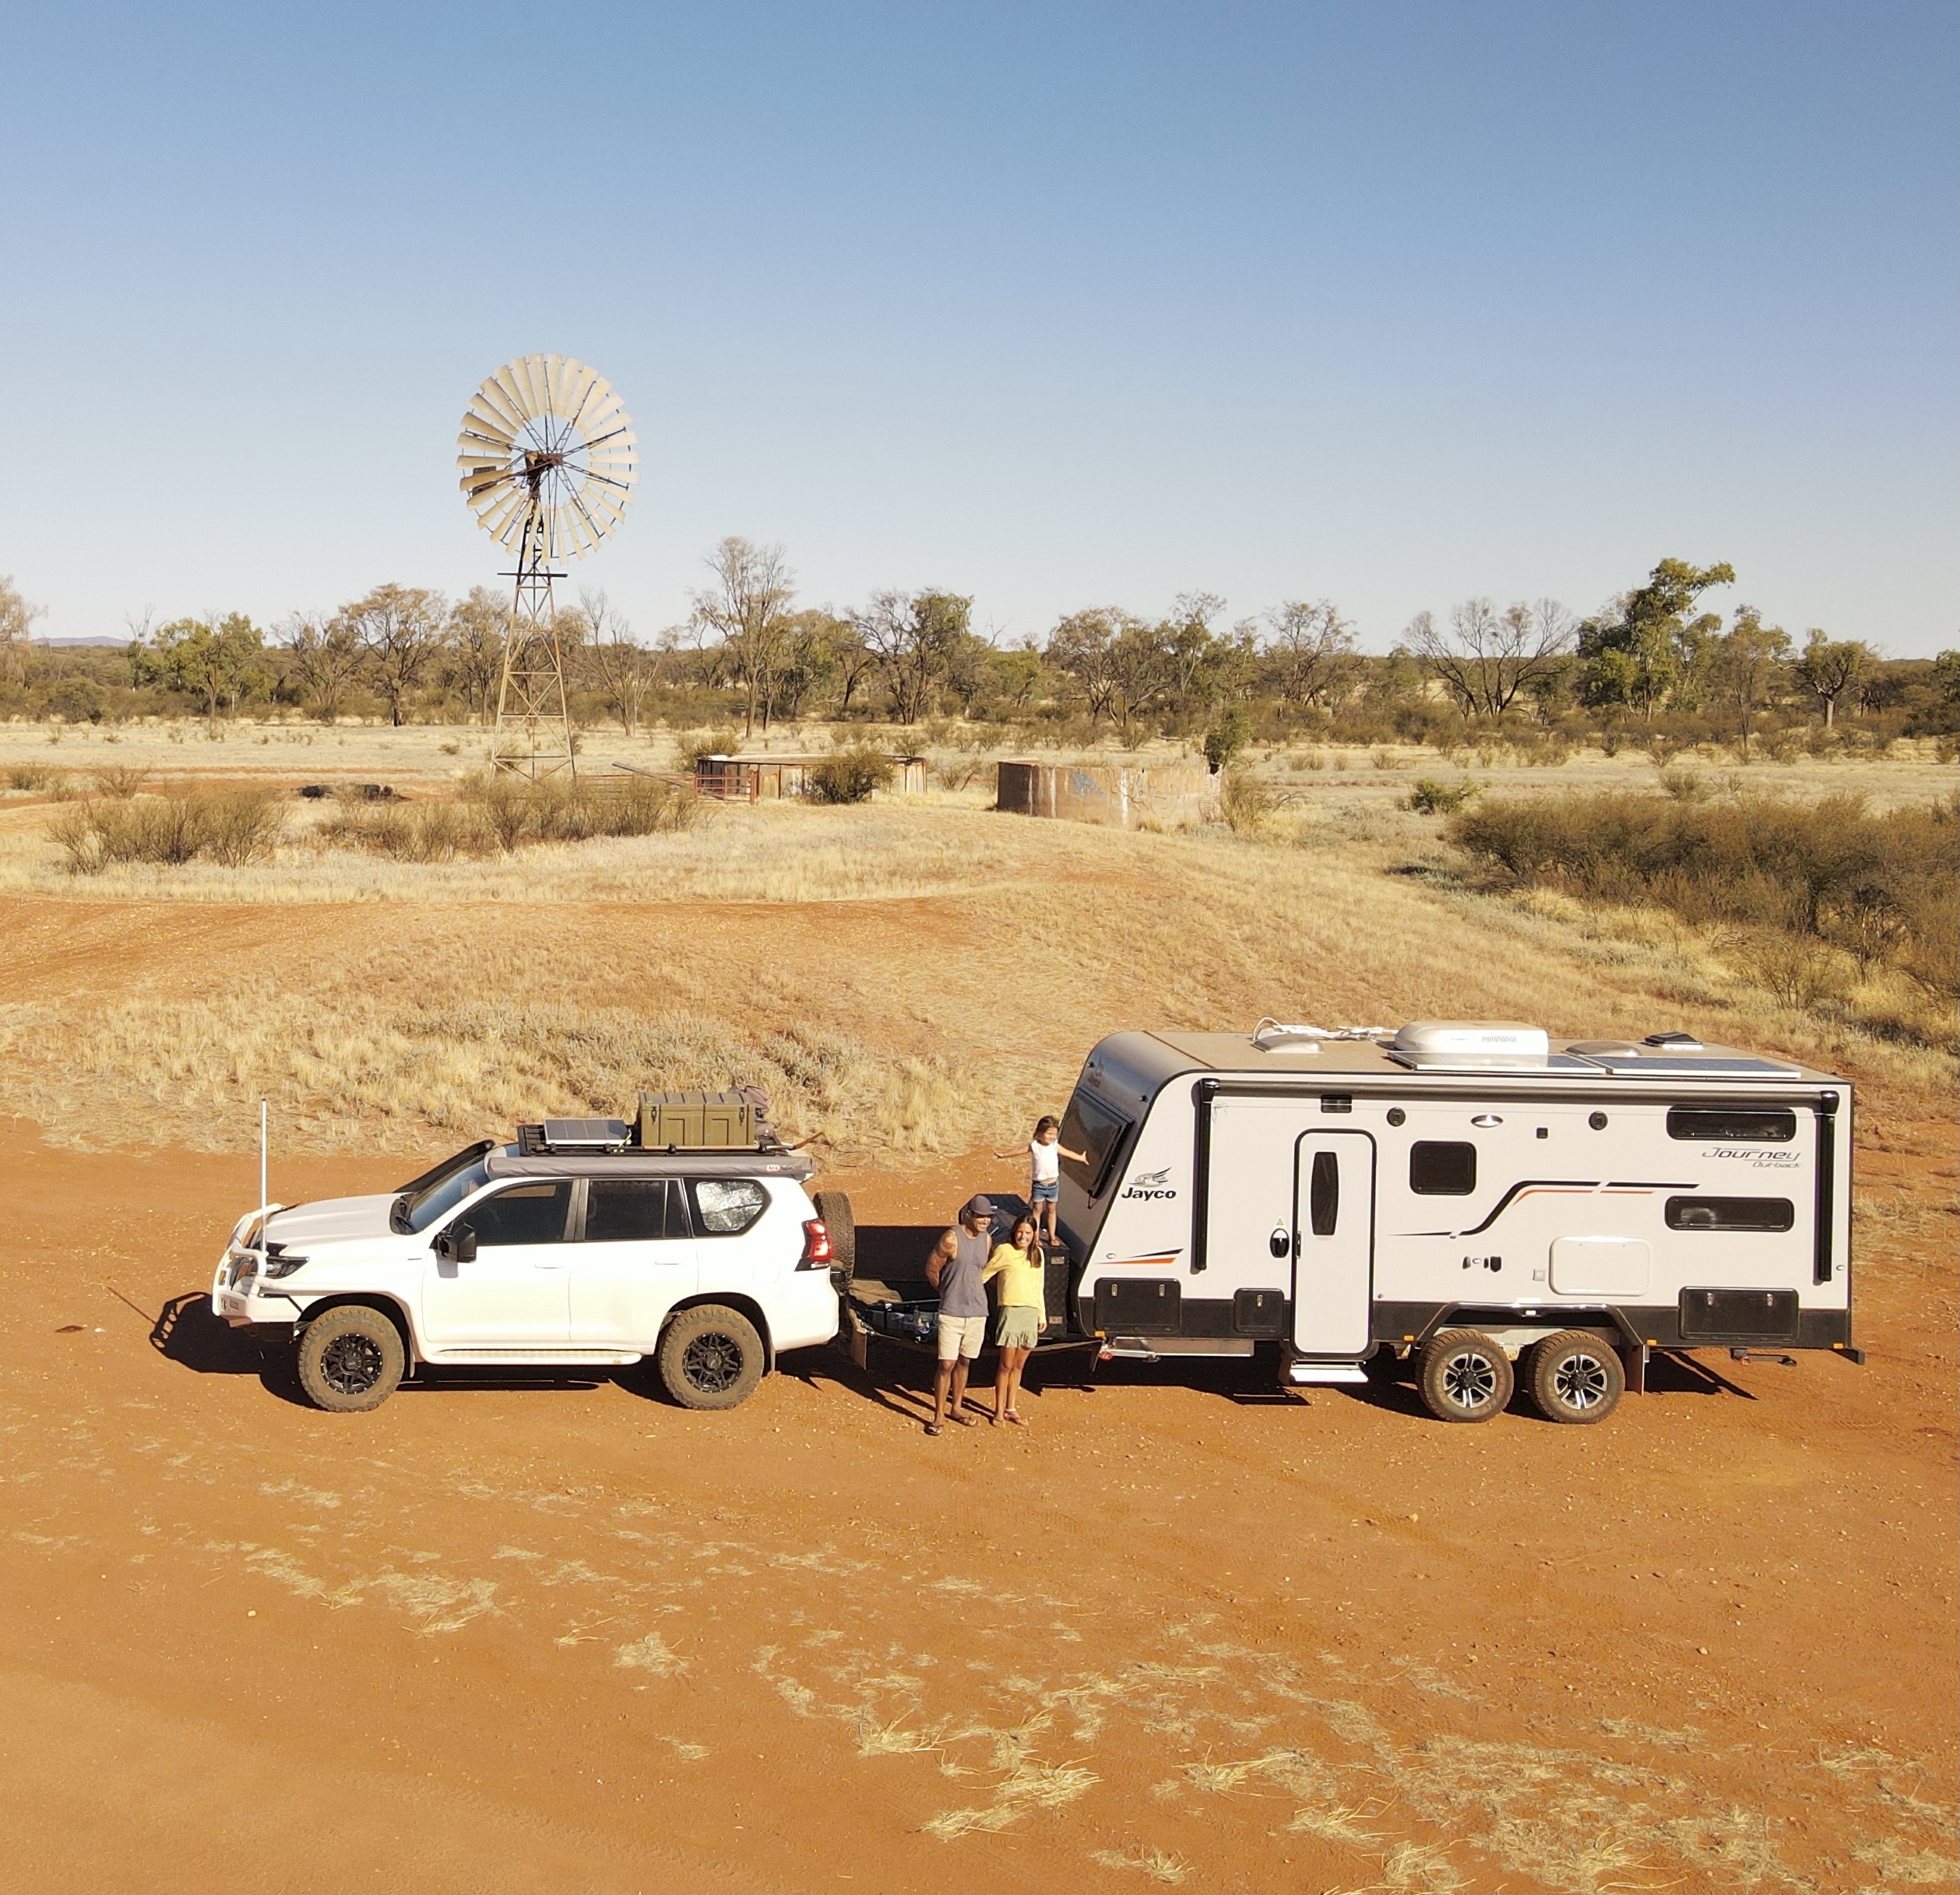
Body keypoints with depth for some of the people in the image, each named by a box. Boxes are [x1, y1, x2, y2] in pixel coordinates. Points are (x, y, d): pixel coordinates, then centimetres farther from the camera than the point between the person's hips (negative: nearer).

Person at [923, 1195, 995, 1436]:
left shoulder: (987, 1239, 3)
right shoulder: (952, 1239, -15)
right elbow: (931, 1269, -6)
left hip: (978, 1312, 5)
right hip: (952, 1312, -5)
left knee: (964, 1362, 16)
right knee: (947, 1364, -5)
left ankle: (957, 1407, 30)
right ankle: (939, 1415, 3)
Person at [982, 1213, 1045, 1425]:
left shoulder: (1038, 1254, 13)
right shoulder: (1004, 1251, -5)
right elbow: (984, 1275, 1)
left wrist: (1042, 1315, 19)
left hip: (1031, 1314, 5)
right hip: (1011, 1312, -5)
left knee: (1019, 1365, 12)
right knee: (1006, 1365, -1)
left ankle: (1011, 1408, 21)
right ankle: (999, 1410, 9)